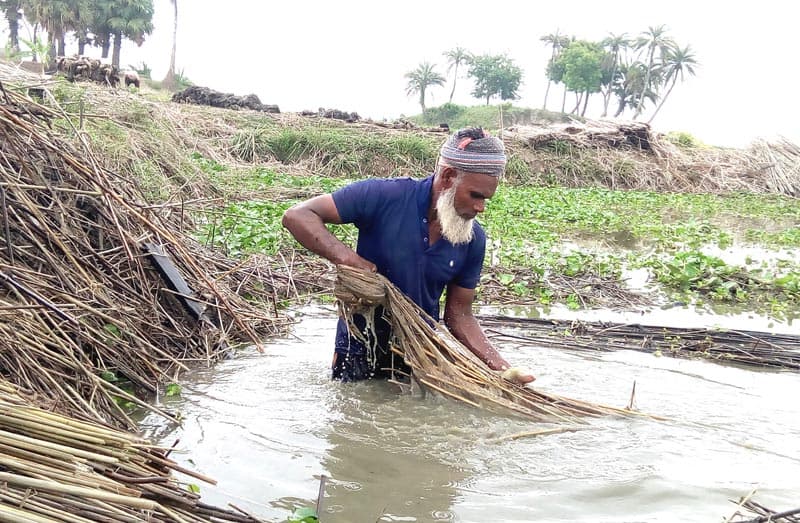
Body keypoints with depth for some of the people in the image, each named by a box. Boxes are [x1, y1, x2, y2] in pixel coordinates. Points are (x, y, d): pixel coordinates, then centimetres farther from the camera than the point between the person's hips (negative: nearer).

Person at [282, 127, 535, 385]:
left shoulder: (474, 240, -7)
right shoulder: (384, 196, -21)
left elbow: (459, 315, 0)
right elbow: (297, 216, -19)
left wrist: (502, 367, -12)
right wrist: (347, 258, -33)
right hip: (359, 352, -3)